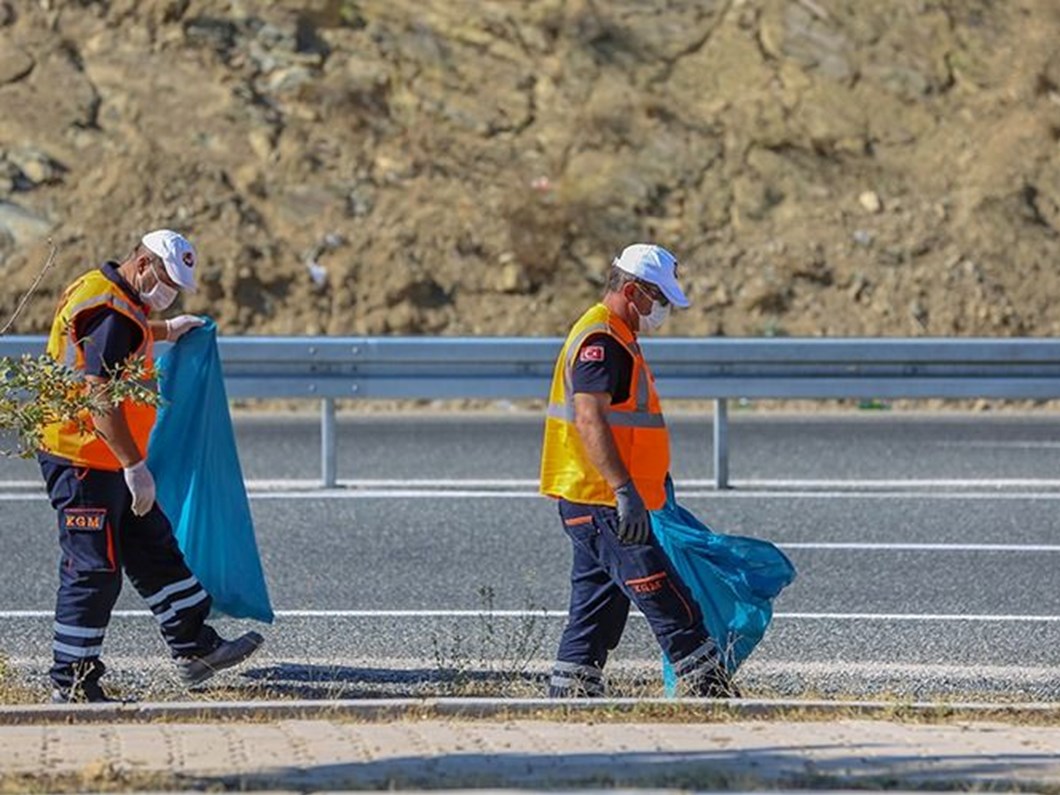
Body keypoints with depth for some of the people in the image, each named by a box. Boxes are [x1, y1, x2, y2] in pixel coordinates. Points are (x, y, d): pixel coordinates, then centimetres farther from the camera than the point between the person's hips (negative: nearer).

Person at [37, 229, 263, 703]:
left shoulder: (97, 294, 13)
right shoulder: (111, 314, -20)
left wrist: (163, 332, 49)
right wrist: (135, 466, -27)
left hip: (107, 462, 11)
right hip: (83, 462, -11)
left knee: (153, 549, 16)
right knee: (93, 571, -6)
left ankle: (195, 650, 24)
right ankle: (72, 683, 0)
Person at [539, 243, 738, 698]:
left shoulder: (616, 339, 20)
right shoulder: (600, 341, -15)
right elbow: (589, 420, -25)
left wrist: (654, 475, 31)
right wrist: (625, 490, -30)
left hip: (601, 503, 11)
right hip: (600, 502, -11)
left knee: (599, 604, 11)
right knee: (665, 599, -10)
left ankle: (567, 698, 12)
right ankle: (707, 687, -10)